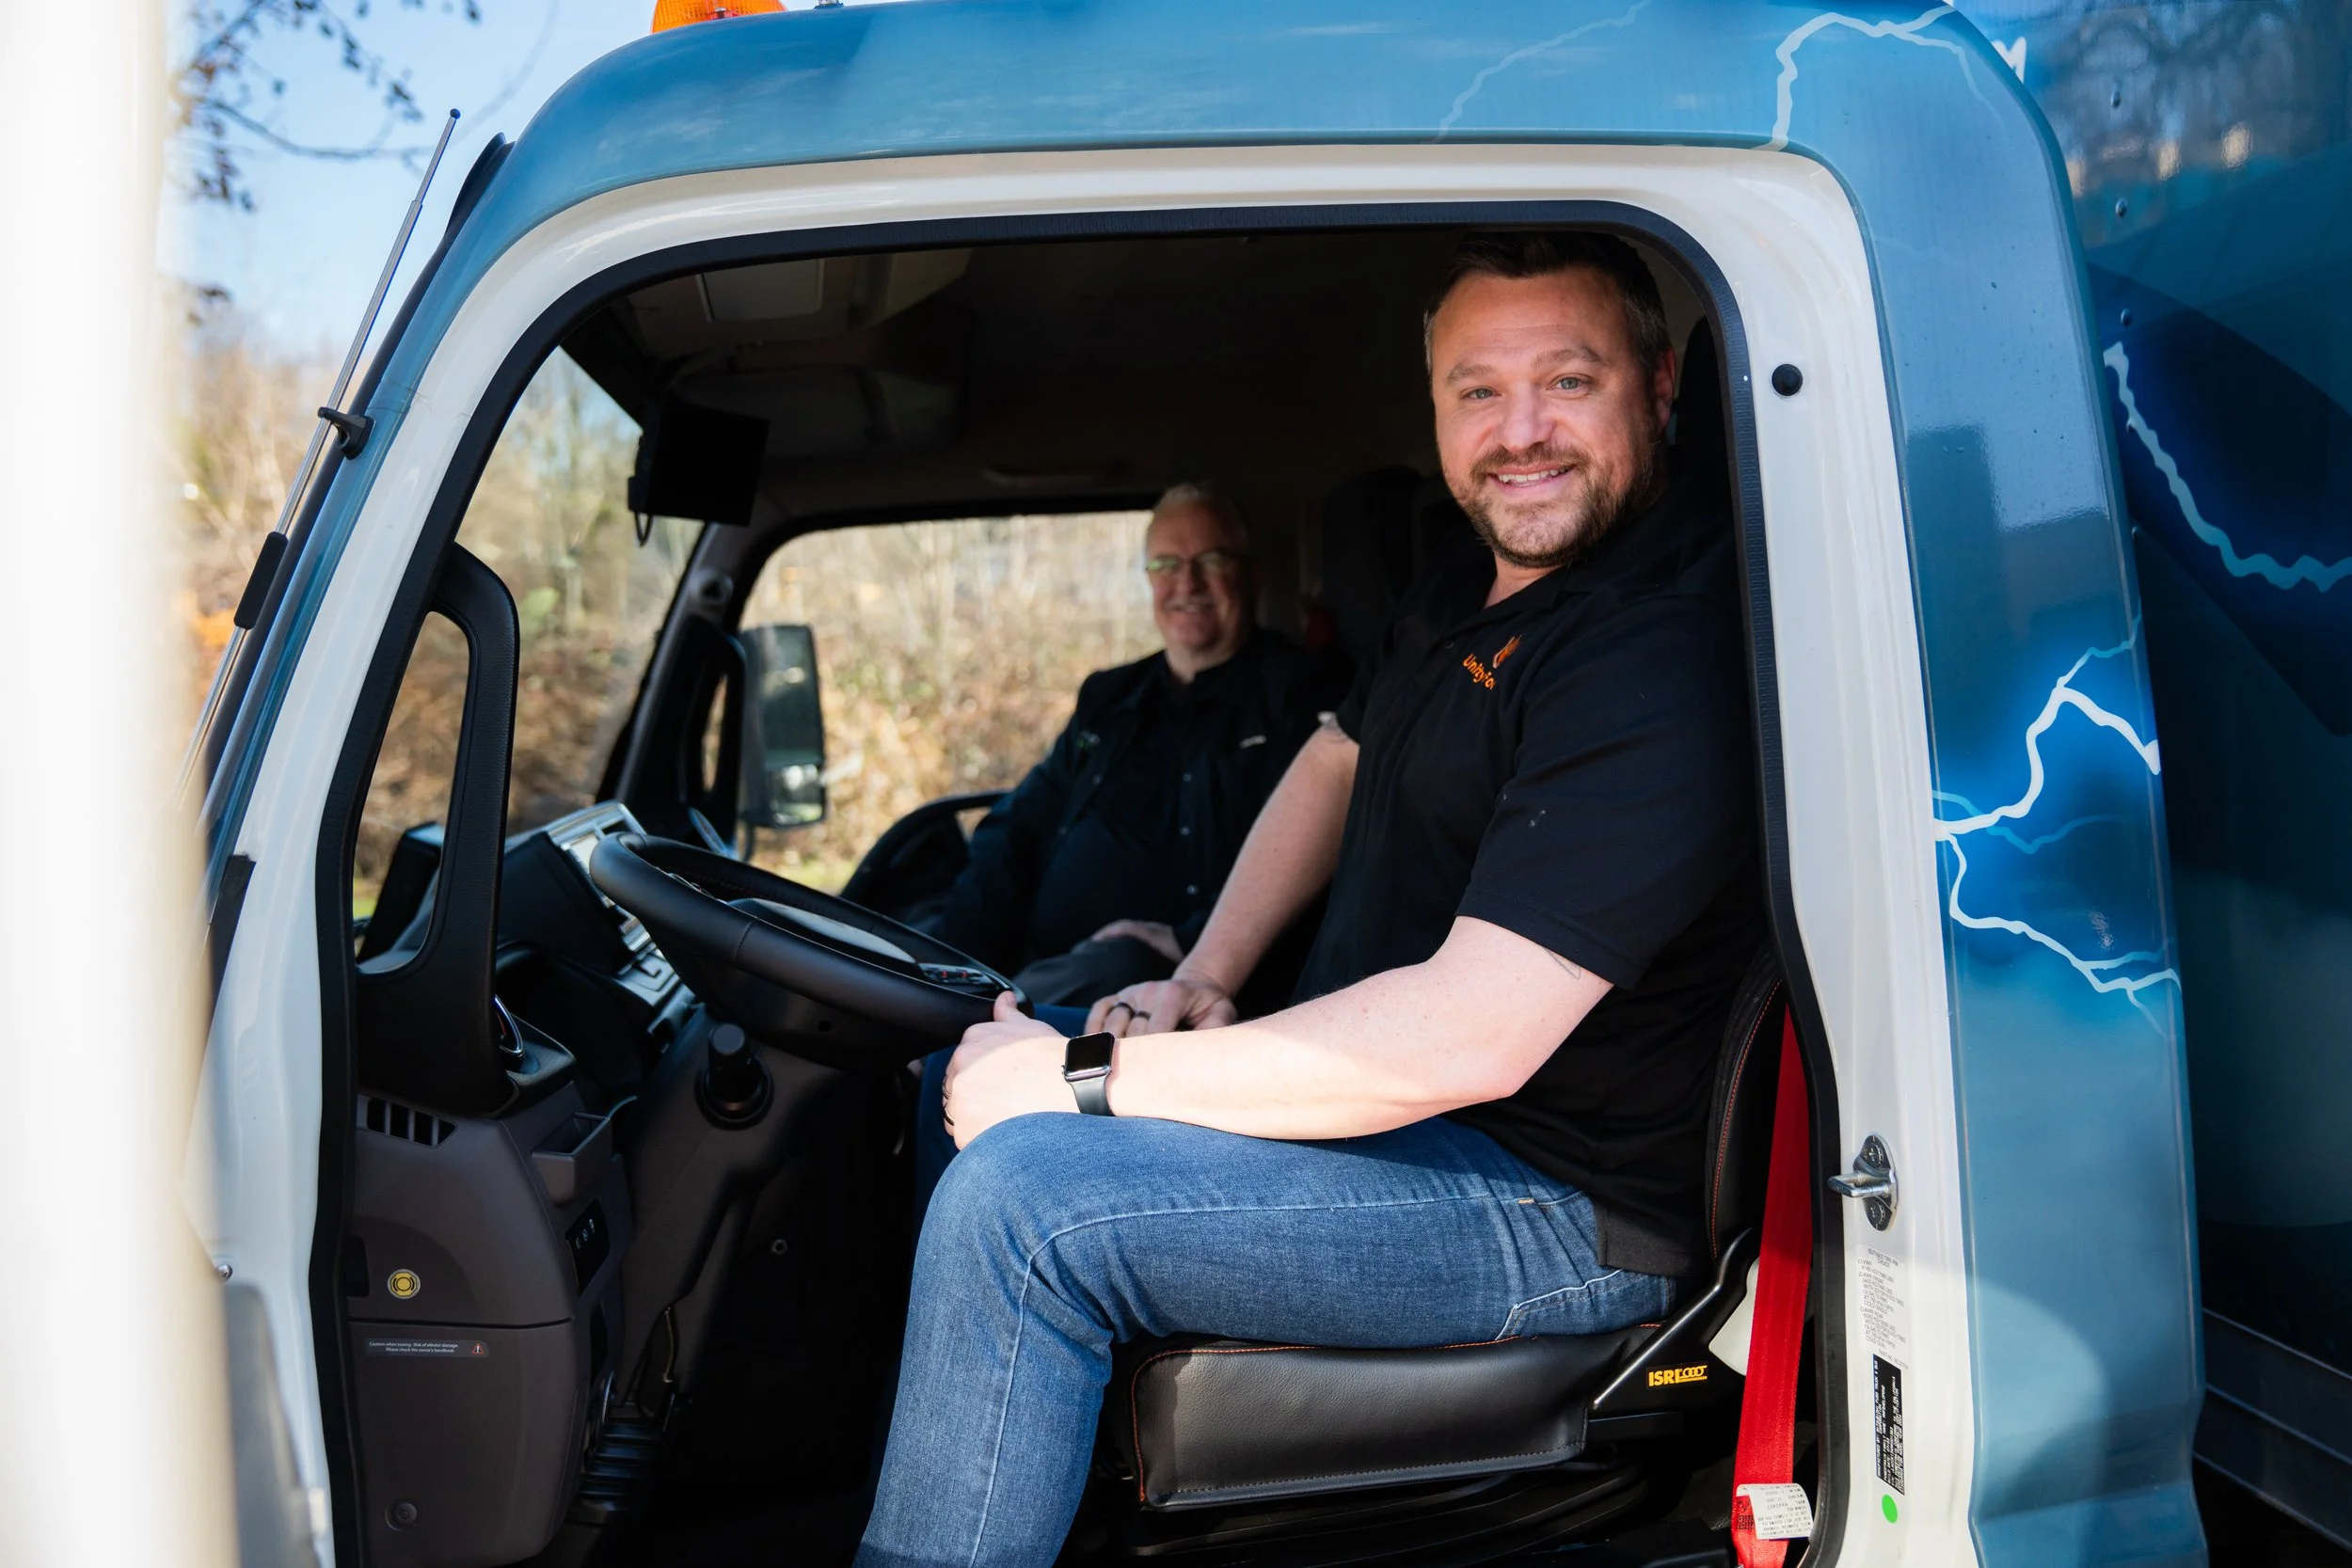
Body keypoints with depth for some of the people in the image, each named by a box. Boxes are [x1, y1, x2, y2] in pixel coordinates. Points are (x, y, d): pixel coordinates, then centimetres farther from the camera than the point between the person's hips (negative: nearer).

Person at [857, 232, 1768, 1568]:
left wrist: (1080, 1079, -24)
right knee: (981, 1070, 16)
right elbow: (1337, 763, 24)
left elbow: (1466, 1038, -32)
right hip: (1396, 1090, 10)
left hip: (1565, 1209, -10)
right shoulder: (1478, 590, 8)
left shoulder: (1668, 654, -25)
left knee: (1012, 1198, -25)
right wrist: (1206, 981, 8)